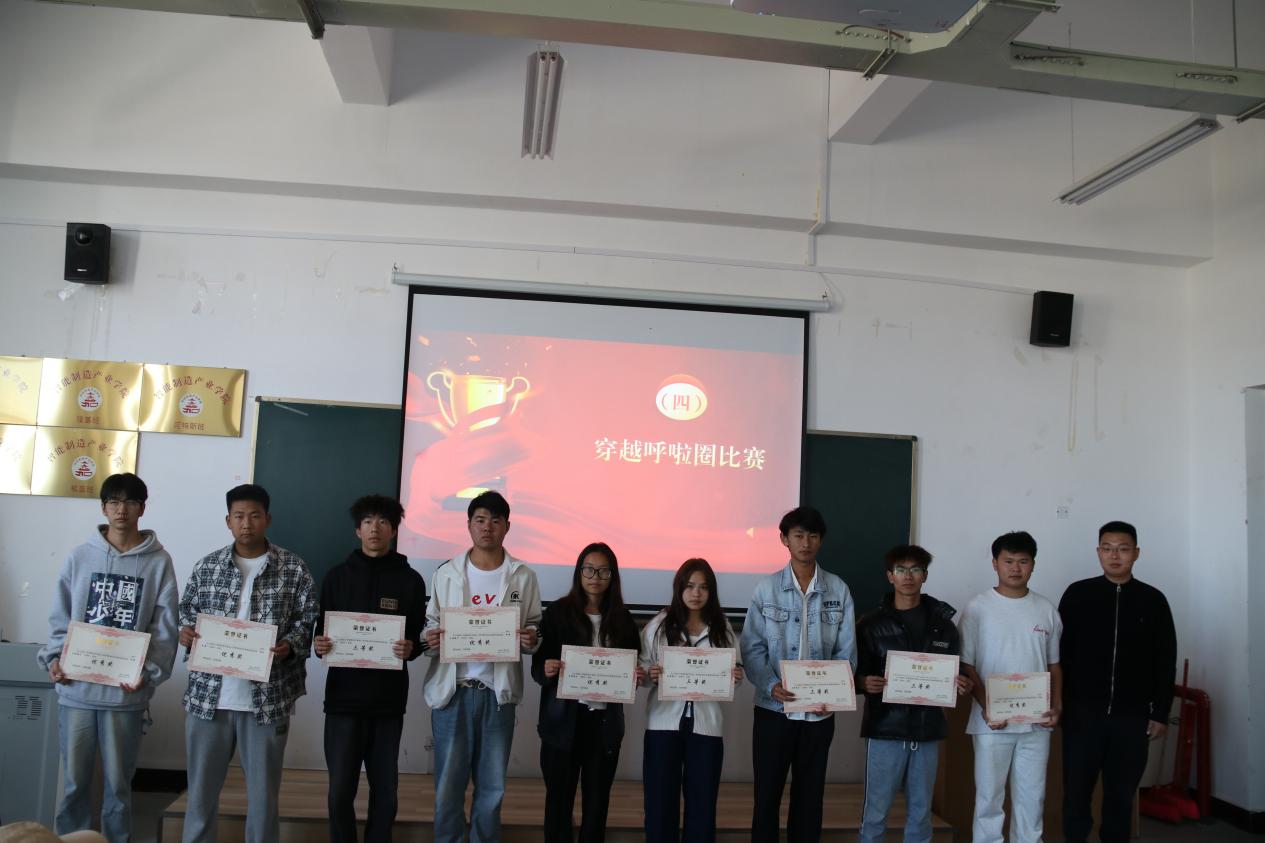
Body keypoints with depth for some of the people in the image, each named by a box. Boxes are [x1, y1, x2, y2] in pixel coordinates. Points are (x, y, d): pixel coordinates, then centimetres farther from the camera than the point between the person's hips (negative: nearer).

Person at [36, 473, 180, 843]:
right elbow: (60, 618, 8)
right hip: (76, 689, 2)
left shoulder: (158, 562, -1)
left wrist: (148, 671, -16)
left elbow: (165, 629, -4)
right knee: (74, 780, 12)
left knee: (118, 782, 9)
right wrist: (54, 656, -7)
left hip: (127, 692, -2)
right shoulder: (79, 557, 5)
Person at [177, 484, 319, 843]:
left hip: (268, 697, -2)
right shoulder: (206, 566, 6)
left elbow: (309, 621, 0)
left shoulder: (294, 569, 0)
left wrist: (289, 646, -19)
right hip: (208, 694, 2)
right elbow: (187, 610, 14)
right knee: (201, 787, 13)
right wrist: (185, 630, -8)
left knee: (264, 792, 9)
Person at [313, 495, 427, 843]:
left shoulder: (410, 580, 5)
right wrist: (319, 645, -13)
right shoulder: (337, 577, 8)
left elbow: (419, 638, 5)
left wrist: (410, 648, -17)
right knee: (341, 791, 2)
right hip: (344, 699, 0)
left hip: (388, 701, 0)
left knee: (385, 791, 8)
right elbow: (321, 632, 9)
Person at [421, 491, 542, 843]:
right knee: (448, 785, 7)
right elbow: (429, 625, 8)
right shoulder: (446, 573, 3)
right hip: (452, 690, 0)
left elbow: (534, 630, 9)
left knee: (492, 786, 11)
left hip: (498, 692, 1)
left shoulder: (524, 577, 3)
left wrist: (531, 640, -13)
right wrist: (430, 640, -15)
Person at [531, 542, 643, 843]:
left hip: (605, 722, 2)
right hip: (563, 720, -2)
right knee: (559, 798, 5)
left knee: (597, 801, 11)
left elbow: (633, 666, 11)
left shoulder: (623, 618, 5)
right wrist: (546, 670, -26)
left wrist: (637, 677, -11)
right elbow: (537, 667, -5)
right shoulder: (558, 612, -3)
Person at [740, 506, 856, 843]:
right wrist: (771, 685, -19)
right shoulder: (766, 588, -1)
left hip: (819, 711, 1)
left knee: (809, 795, 12)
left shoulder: (838, 590, 2)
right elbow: (752, 647, -4)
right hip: (773, 708, -1)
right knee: (767, 794, 7)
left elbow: (847, 651, 1)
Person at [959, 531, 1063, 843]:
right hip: (992, 722, -3)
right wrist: (987, 706, -15)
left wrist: (1057, 706, -1)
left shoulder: (1046, 610, 6)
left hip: (1036, 722, 3)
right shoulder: (978, 608, -5)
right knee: (989, 796, 6)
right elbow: (966, 665, -5)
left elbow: (1054, 664, 12)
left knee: (1032, 796, 12)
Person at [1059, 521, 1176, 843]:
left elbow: (1165, 662, 6)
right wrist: (1059, 705, -2)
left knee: (1121, 795, 9)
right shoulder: (1077, 594, 0)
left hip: (1132, 717, 1)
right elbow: (1060, 654, 1)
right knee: (1076, 792, 3)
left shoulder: (1153, 600, 4)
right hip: (1082, 713, -1)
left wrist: (1160, 713, 2)